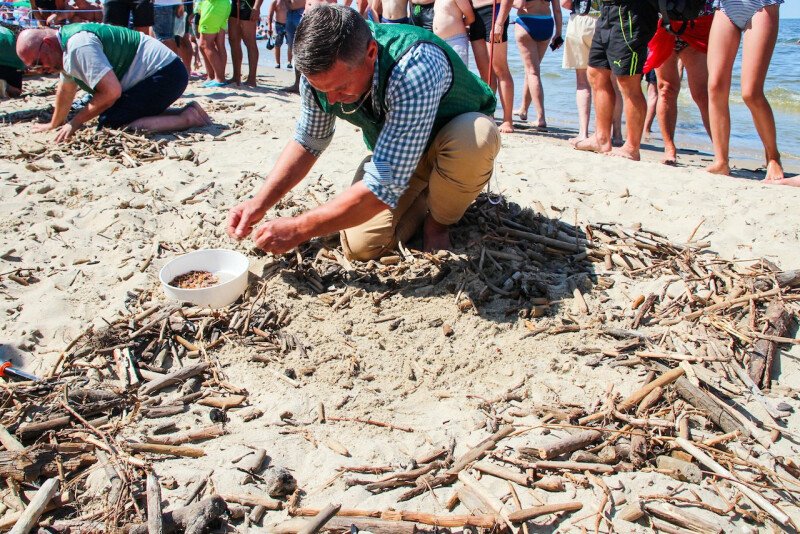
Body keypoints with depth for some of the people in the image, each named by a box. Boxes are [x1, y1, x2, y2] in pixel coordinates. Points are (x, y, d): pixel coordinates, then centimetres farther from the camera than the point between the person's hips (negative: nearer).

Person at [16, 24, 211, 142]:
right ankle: (188, 112, 10)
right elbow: (66, 89, 27)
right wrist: (54, 124, 37)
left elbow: (111, 91, -25)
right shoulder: (65, 44, 12)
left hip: (165, 74, -11)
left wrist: (75, 123, -15)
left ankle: (187, 119, -16)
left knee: (110, 124, -18)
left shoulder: (78, 45, -20)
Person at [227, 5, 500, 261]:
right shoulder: (320, 70, -22)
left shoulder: (414, 69, -42)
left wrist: (297, 229, -33)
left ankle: (438, 221, -7)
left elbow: (384, 187, -40)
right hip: (393, 152, 4)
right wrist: (259, 204, -15)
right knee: (360, 245, -17)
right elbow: (308, 142, -3)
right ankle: (427, 196, 12)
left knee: (475, 138, -39)